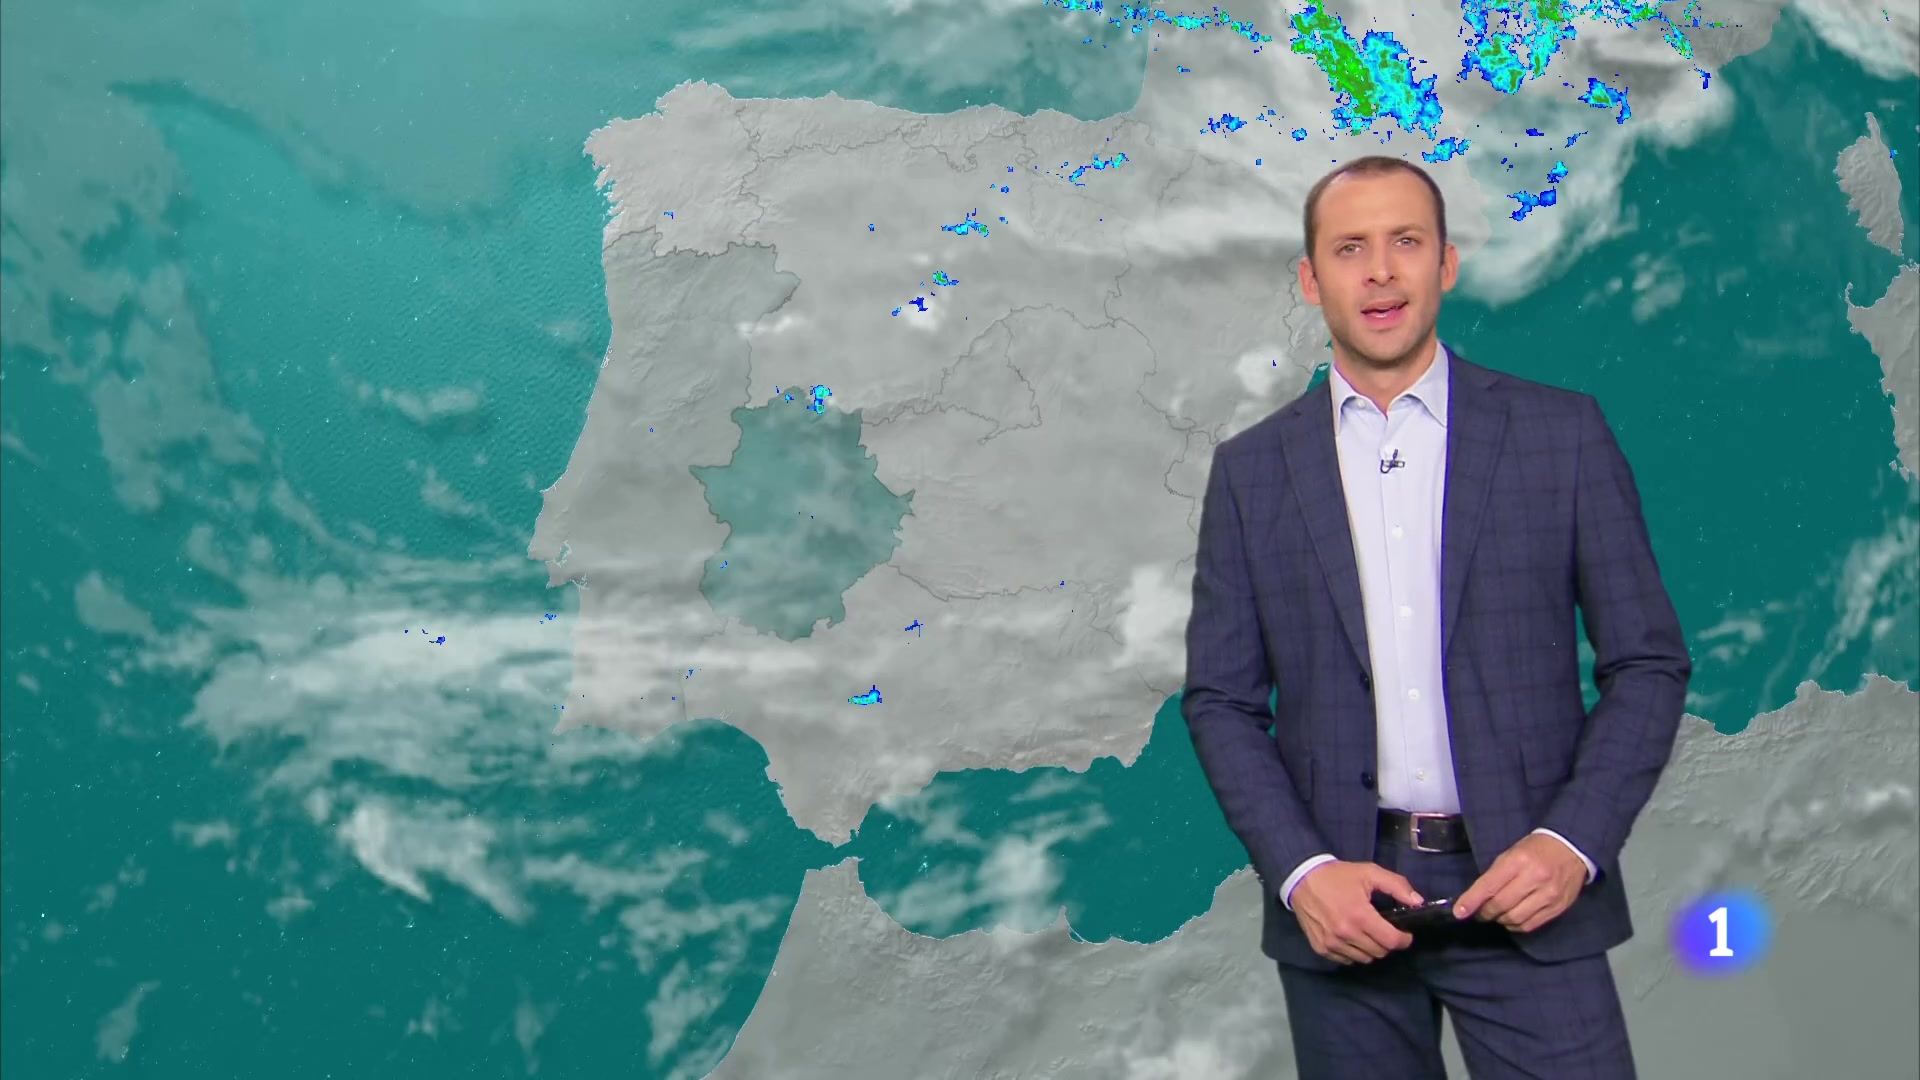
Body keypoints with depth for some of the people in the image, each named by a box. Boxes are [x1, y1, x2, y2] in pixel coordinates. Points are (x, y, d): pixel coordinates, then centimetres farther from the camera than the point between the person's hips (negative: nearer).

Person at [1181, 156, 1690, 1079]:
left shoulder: (1562, 433, 1)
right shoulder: (1251, 469, 3)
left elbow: (1648, 663, 2)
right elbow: (1221, 698, 3)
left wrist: (1571, 843, -10)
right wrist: (1301, 872, -9)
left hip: (1525, 890, -1)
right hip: (1339, 899, 1)